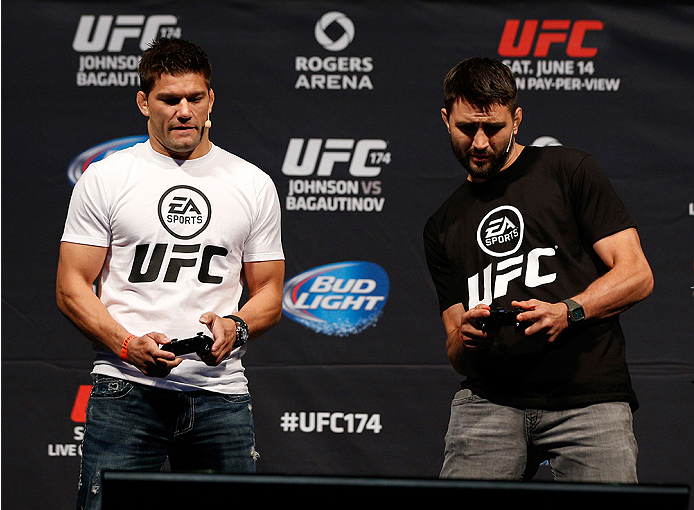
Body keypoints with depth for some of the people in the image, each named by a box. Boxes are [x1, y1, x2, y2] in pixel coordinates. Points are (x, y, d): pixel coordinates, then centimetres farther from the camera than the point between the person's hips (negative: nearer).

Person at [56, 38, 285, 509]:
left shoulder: (253, 184, 12)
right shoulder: (104, 178, 5)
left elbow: (269, 293, 14)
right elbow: (72, 289, 2)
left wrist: (236, 326, -9)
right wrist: (129, 345, -15)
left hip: (221, 391, 2)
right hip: (126, 391, -2)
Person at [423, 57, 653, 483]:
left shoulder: (569, 171, 10)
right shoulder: (442, 228, 22)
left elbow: (636, 274, 3)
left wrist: (568, 311, -13)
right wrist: (464, 339, -5)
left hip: (589, 400, -3)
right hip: (490, 398, 3)